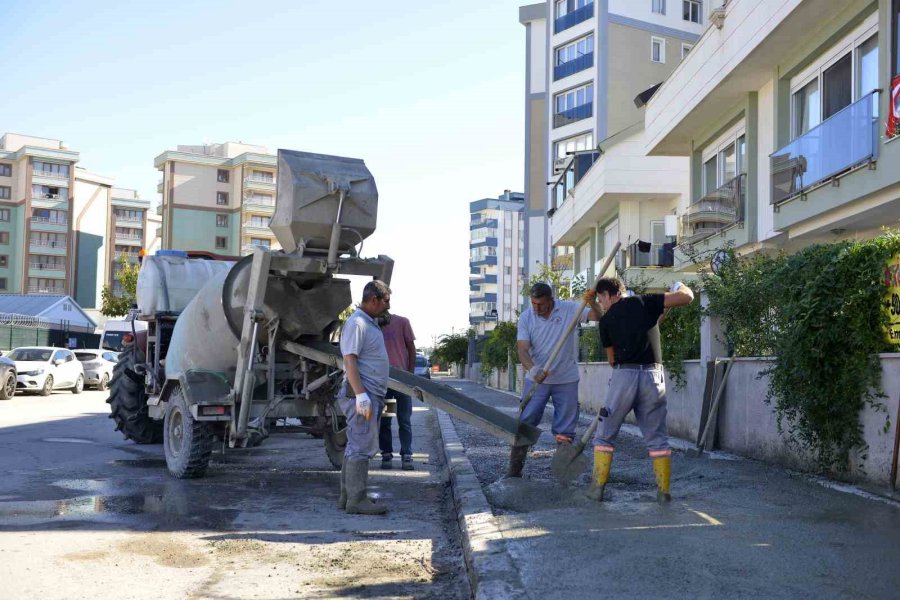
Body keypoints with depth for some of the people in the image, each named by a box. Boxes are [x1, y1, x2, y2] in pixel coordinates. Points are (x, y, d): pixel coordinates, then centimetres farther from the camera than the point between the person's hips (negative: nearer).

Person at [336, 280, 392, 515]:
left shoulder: (370, 323, 18)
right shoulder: (356, 323, -14)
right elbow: (350, 361, -21)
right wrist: (361, 395, -26)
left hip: (372, 395, 10)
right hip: (362, 395, -10)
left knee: (355, 446, 13)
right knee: (362, 447, -8)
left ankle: (347, 495, 20)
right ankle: (356, 500, -4)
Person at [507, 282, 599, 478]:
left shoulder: (568, 309, -5)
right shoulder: (526, 318, -5)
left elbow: (596, 316, -9)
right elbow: (523, 349, -13)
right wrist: (532, 369, -32)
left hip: (566, 380, 0)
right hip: (536, 380, 0)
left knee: (565, 430, 6)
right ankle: (514, 471, 6)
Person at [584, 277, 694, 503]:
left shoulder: (606, 320, 7)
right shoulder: (645, 302, 5)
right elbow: (687, 297, 0)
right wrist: (680, 286, 21)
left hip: (624, 375, -1)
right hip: (652, 376, 1)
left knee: (605, 434, 12)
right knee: (657, 437, 10)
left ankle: (597, 487, 9)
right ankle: (664, 492, 9)